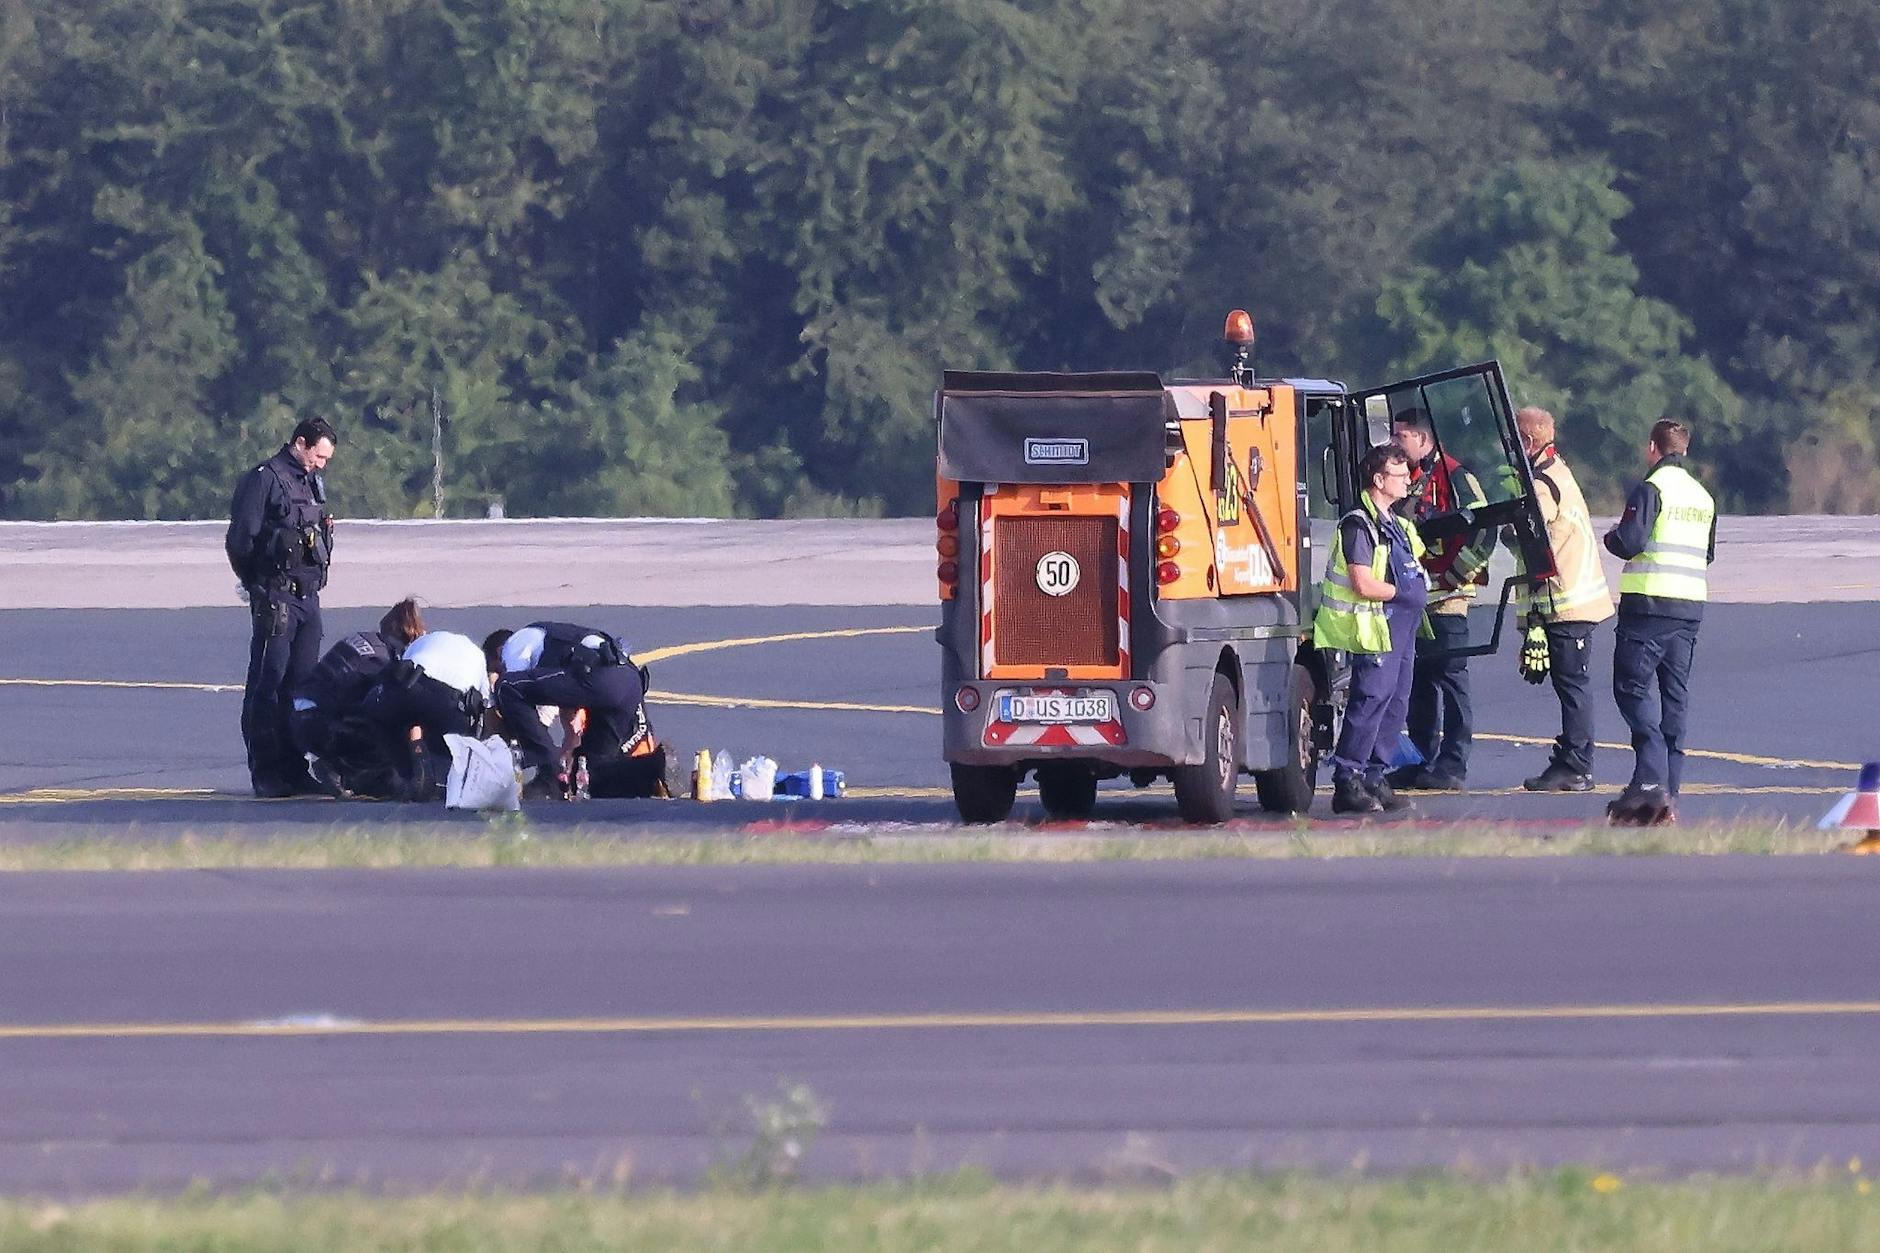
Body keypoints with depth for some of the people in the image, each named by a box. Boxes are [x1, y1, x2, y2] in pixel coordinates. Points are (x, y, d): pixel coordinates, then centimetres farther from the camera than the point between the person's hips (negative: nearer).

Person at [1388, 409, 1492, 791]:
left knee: (1450, 682, -6)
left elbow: (1482, 534, -14)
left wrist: (1451, 577, -14)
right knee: (1418, 685, 11)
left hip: (1445, 601, -9)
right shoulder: (1405, 479, 16)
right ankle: (1422, 762, 17)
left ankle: (1452, 766, -5)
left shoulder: (1454, 478, -8)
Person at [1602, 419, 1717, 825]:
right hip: (1691, 605, 7)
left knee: (1632, 688, -5)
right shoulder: (1703, 497, 14)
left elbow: (1629, 543, -16)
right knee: (1676, 695, 8)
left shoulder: (1651, 489, -9)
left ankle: (1651, 779, -22)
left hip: (1649, 604, -7)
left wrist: (1612, 535, 5)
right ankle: (1668, 795, 7)